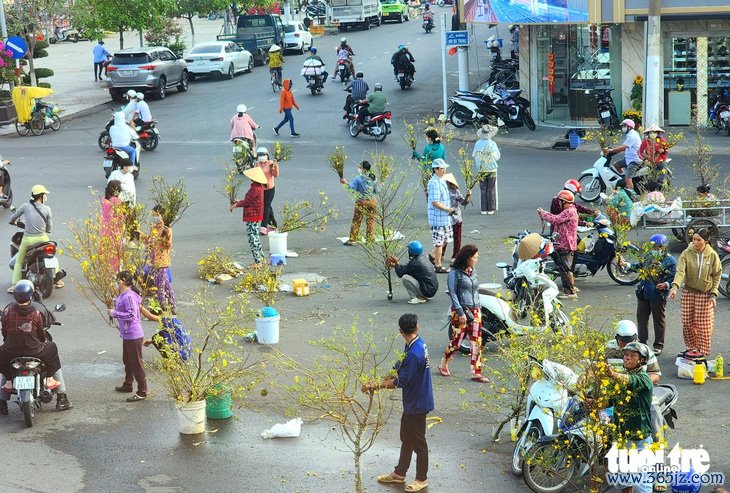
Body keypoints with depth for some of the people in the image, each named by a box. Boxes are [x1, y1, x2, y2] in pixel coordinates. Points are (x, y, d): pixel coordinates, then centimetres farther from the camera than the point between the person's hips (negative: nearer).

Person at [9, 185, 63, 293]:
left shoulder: (26, 206, -3)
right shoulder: (47, 209, -4)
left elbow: (13, 217, 8)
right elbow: (49, 227, 3)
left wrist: (13, 222, 32)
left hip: (27, 239, 0)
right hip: (42, 238, 0)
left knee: (19, 262, 15)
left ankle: (15, 285, 4)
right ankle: (57, 280, 30)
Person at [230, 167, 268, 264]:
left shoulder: (254, 189, -22)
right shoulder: (259, 187, 9)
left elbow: (246, 202, -17)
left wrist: (235, 205, -3)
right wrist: (239, 201, 16)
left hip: (252, 217, -10)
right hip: (257, 216, 10)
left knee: (252, 238, -5)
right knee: (255, 237, 20)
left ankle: (257, 261, -2)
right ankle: (261, 257, 26)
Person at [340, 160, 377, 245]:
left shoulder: (358, 178, -13)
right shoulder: (373, 178, 1)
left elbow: (352, 188, -10)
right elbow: (376, 190, 8)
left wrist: (346, 183, 0)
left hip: (361, 202, -4)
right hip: (372, 201, 4)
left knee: (356, 221, 4)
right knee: (370, 221, 10)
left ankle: (352, 240, 7)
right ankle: (370, 239, 11)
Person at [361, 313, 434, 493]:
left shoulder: (414, 354, -30)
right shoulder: (416, 345, 1)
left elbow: (400, 382, -25)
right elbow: (398, 368, 7)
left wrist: (375, 386, -17)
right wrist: (377, 383, -1)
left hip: (417, 404, -9)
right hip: (412, 402, 9)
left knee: (418, 441, 6)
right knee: (406, 438, 20)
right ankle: (399, 473, 33)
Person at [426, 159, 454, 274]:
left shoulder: (442, 181, 11)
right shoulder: (434, 183, -20)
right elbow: (435, 203, -24)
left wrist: (449, 210, 13)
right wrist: (448, 209, -18)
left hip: (445, 216, 10)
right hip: (437, 217, -10)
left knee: (447, 238, 18)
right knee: (439, 242, -1)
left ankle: (433, 255, 31)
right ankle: (438, 266, 8)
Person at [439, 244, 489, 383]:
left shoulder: (473, 272, 12)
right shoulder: (455, 272, -9)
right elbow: (453, 293, -12)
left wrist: (478, 309, 13)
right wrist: (461, 312, -17)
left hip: (475, 311, 6)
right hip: (461, 311, -6)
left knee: (476, 342, 2)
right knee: (457, 341, 0)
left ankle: (476, 373, 6)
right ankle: (443, 365, 23)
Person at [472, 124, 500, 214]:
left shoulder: (478, 144, -7)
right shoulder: (492, 144, -13)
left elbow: (474, 155, 1)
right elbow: (498, 156, -7)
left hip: (481, 170, 1)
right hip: (492, 169, -1)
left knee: (483, 190, 9)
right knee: (491, 190, 7)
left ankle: (483, 209, 9)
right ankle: (490, 209, 8)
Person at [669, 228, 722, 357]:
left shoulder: (712, 255, -7)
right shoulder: (687, 253, -8)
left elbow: (717, 275, 1)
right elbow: (680, 271, -18)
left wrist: (713, 294, -6)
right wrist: (675, 286, -35)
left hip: (705, 294, -1)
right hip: (688, 292, 2)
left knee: (703, 324, 0)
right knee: (687, 323, 6)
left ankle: (702, 350, 14)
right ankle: (691, 347, 24)